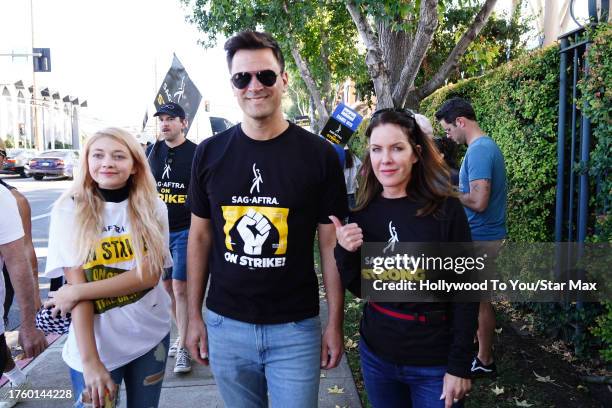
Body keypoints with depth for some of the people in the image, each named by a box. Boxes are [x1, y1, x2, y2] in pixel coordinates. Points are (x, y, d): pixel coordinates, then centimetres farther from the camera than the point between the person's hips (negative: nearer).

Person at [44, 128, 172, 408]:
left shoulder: (152, 208, -4)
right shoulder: (69, 210, -9)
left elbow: (150, 275, -11)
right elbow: (75, 284, -12)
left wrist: (77, 292, -17)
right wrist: (89, 360, -18)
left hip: (151, 336, 2)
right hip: (94, 345, -2)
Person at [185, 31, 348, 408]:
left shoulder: (319, 155, -7)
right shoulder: (209, 153, -1)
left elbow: (332, 244, -3)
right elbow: (200, 236, 6)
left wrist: (335, 323, -3)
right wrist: (194, 315, 5)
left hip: (296, 327, -2)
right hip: (226, 324, 3)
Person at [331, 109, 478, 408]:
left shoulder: (445, 210, -14)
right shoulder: (363, 212, -4)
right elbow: (359, 289, 3)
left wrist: (459, 366, -11)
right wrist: (345, 253, -15)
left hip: (434, 362, -3)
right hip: (375, 355, 4)